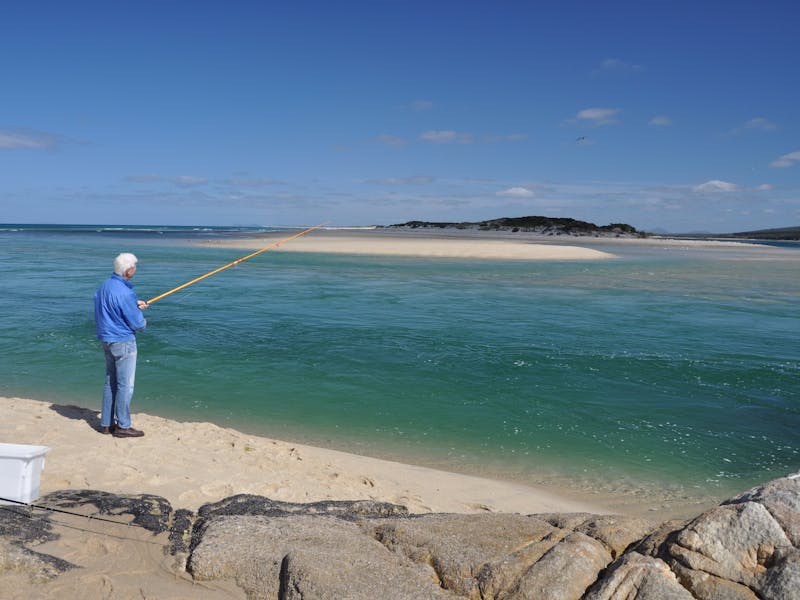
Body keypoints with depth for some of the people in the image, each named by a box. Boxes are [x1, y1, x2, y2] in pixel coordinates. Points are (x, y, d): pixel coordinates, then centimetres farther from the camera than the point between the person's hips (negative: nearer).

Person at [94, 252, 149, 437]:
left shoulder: (105, 285, 6)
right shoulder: (124, 292, -23)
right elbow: (137, 323, -19)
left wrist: (135, 304, 14)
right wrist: (143, 322, 4)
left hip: (106, 340, 9)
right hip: (123, 342, -9)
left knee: (110, 382, 16)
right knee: (125, 385, -1)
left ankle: (107, 423, 23)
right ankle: (122, 426, 6)